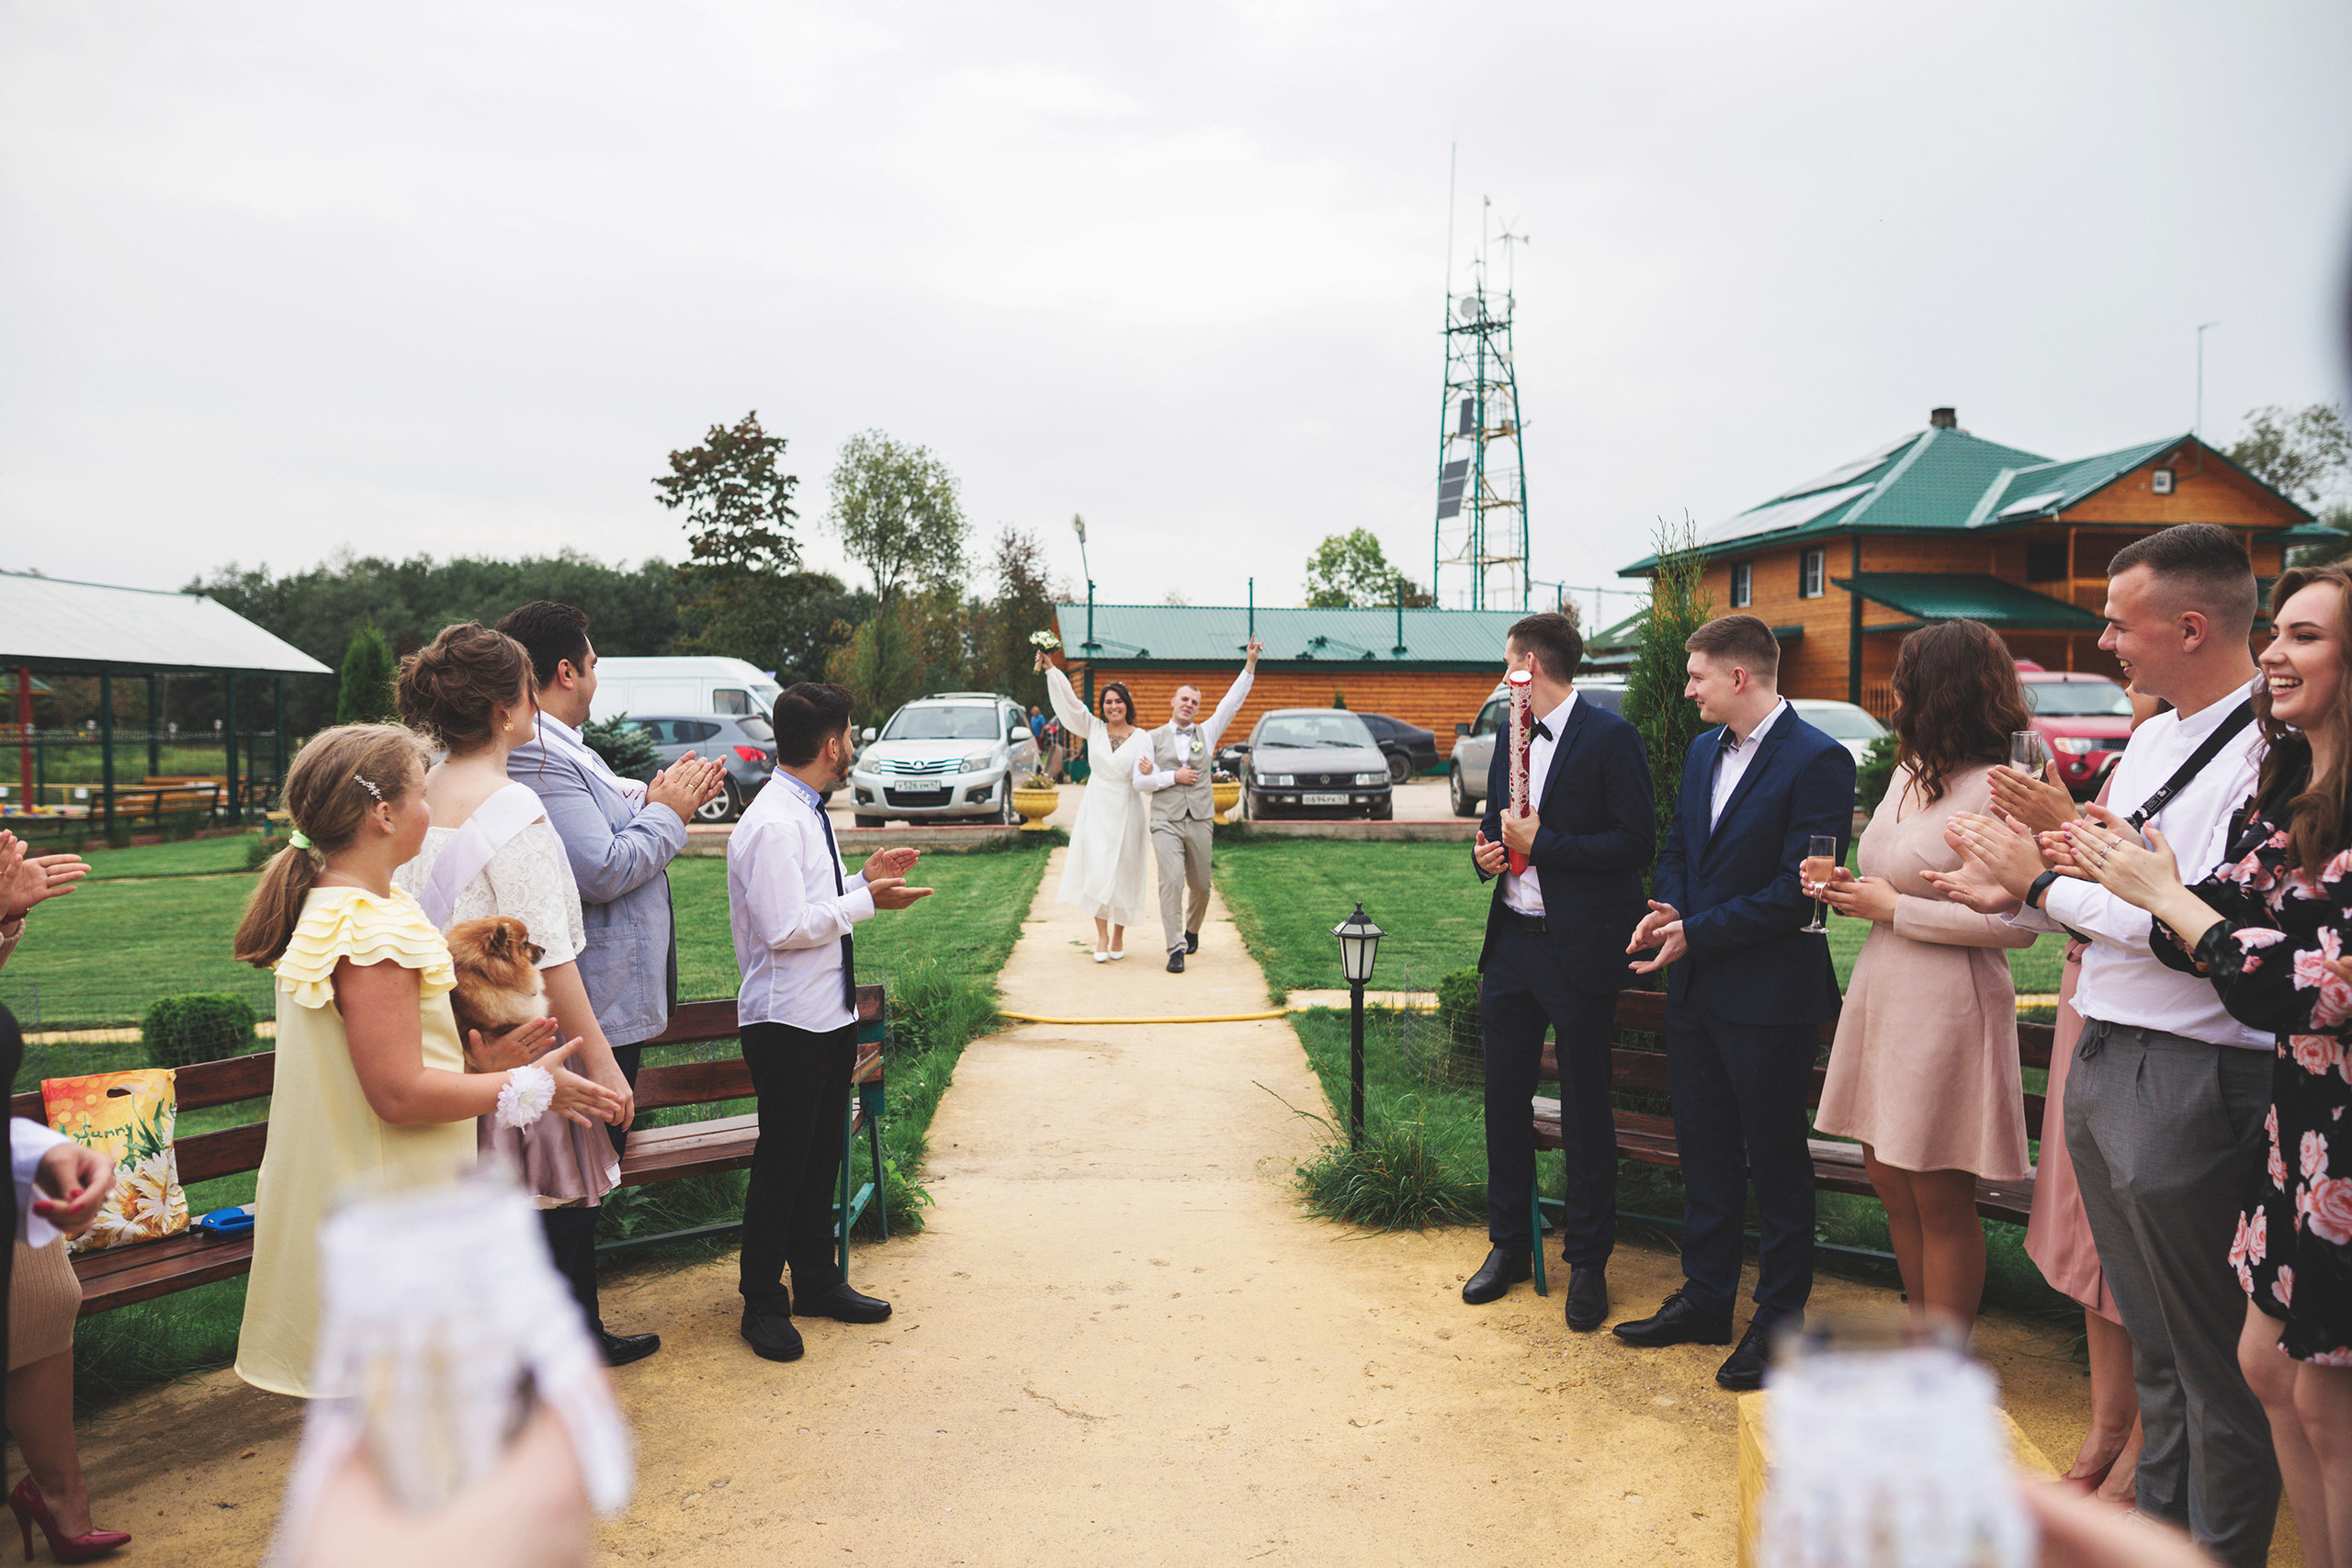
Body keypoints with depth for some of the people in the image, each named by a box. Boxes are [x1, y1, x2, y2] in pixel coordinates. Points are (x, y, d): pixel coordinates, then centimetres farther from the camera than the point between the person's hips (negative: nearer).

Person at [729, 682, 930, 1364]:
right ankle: (764, 1304, 18)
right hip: (788, 1021, -10)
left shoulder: (807, 815, 10)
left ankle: (818, 1281, 33)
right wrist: (867, 900, -19)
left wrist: (864, 876, 7)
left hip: (831, 1015, 10)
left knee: (822, 1154, 18)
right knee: (782, 1162, 3)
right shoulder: (772, 824, -21)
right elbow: (785, 928, -25)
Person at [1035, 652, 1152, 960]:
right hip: (1096, 807, 1)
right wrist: (1050, 669, -10)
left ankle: (1119, 935, 18)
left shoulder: (1141, 737, -2)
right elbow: (1070, 702, -2)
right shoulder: (1094, 729, 4)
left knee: (1122, 872, 4)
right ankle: (1101, 935, 6)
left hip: (1126, 810, -1)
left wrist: (1149, 773, -35)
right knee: (1097, 871, -5)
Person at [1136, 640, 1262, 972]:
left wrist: (1250, 663, -2)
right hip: (1166, 821, -2)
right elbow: (1140, 781, 2)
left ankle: (1192, 930, 36)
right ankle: (1176, 949, -14)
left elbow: (1232, 702, 4)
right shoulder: (1154, 738, 8)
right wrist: (1174, 776, -8)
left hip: (1199, 821, 3)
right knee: (1171, 881, -15)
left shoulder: (1206, 732, 12)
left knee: (1201, 886, 9)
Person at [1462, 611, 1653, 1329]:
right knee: (1504, 1097, 12)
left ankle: (1588, 1262, 17)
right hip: (1511, 943, 7)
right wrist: (1486, 851, 1)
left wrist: (1541, 844, -16)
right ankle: (1509, 1243, 27)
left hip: (1579, 950, -7)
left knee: (1585, 1111, 4)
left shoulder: (1609, 737, -10)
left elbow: (1635, 842, -15)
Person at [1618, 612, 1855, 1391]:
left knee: (1776, 1160, 6)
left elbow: (1799, 888, -20)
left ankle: (1779, 1319, 21)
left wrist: (1697, 932, -18)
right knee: (1703, 1151, 16)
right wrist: (1667, 910, -1)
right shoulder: (1703, 751, 10)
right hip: (1696, 986, 8)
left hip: (1769, 999, -8)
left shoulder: (1818, 761, -15)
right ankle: (1705, 1300, 30)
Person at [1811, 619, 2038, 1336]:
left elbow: (2017, 924, -21)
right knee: (1890, 1182, 16)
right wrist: (1852, 891, 2)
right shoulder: (1910, 770, 10)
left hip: (1946, 1008, -9)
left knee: (1940, 1202, 3)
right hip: (1882, 995, 9)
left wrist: (1894, 909, -17)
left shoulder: (1994, 791, -17)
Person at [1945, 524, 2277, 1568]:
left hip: (2188, 1081, -9)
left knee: (2213, 1360, 7)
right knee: (2151, 1339, 23)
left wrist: (2045, 881, -15)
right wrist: (2024, 892, -1)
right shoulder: (2152, 741, 11)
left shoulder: (2268, 751, -18)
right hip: (2103, 1059, 9)